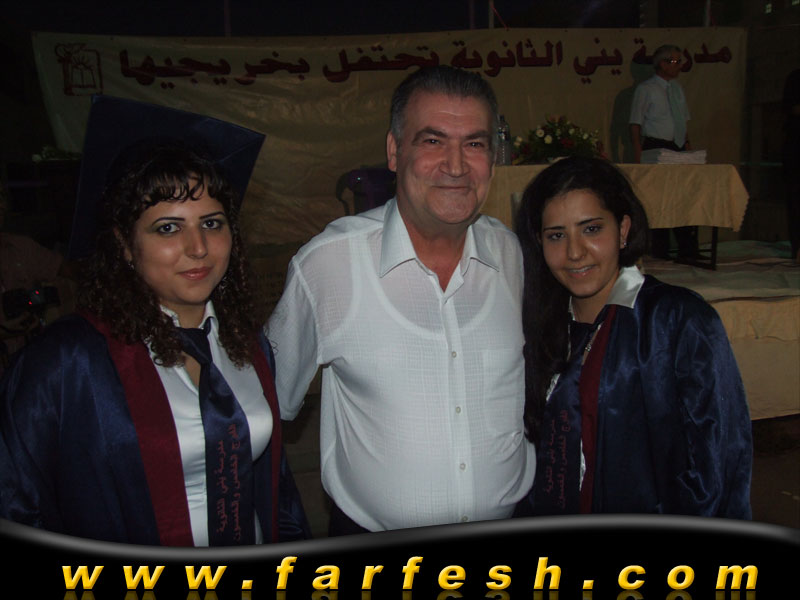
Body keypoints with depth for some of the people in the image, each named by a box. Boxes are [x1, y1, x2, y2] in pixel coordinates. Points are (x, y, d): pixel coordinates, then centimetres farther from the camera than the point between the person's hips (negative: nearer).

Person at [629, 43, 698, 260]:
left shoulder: (677, 88, 15)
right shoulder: (645, 89, -4)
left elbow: (683, 121, 22)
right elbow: (635, 124, -7)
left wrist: (687, 144, 10)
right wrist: (638, 157, -15)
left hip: (678, 149, 6)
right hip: (655, 149, -6)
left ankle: (687, 250, 8)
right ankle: (660, 251, 7)